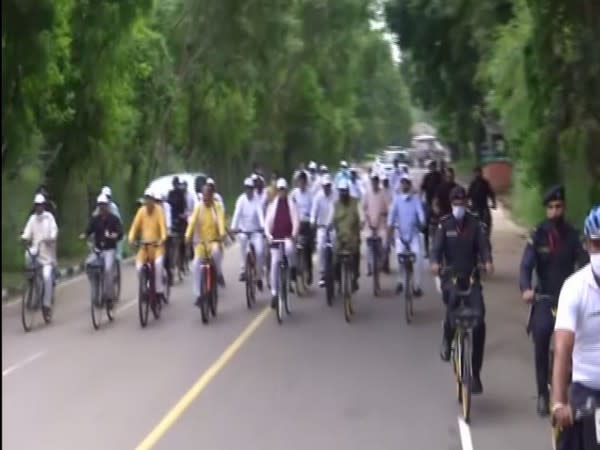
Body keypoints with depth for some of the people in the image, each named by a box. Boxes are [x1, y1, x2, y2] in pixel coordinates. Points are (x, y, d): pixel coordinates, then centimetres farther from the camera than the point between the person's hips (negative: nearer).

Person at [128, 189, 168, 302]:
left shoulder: (158, 210, -9)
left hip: (157, 244, -3)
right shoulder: (141, 210, -2)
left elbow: (162, 225, -19)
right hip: (144, 245, 3)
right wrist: (131, 238, -21)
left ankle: (159, 290, -15)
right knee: (139, 266, -13)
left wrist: (163, 238, -34)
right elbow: (135, 225, -6)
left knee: (158, 263, -27)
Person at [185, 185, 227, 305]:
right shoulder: (198, 207, 1)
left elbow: (221, 220, -17)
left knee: (216, 250, -35)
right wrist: (188, 235, -26)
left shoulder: (217, 205, -2)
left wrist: (222, 234, -35)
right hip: (201, 241, 2)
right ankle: (198, 294, -6)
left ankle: (219, 274, -8)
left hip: (214, 240, -2)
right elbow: (193, 221, -10)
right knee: (196, 264, -16)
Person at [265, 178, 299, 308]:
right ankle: (274, 293, 6)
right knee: (274, 265, -2)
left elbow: (295, 220, -4)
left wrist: (293, 235, -19)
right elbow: (267, 221, 3)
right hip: (275, 237, 2)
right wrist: (268, 235, -13)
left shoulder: (291, 204, 4)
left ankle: (292, 268, -6)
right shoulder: (272, 205, 7)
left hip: (288, 236, -2)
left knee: (289, 248, -36)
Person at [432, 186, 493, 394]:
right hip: (451, 275, -1)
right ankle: (447, 339, -5)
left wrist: (488, 262, -30)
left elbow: (483, 245, -9)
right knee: (452, 297, -35)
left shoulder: (475, 223, 3)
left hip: (471, 277, 1)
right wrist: (435, 263, -32)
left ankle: (475, 373, 0)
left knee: (479, 321, -10)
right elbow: (437, 245, -11)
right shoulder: (445, 224, 1)